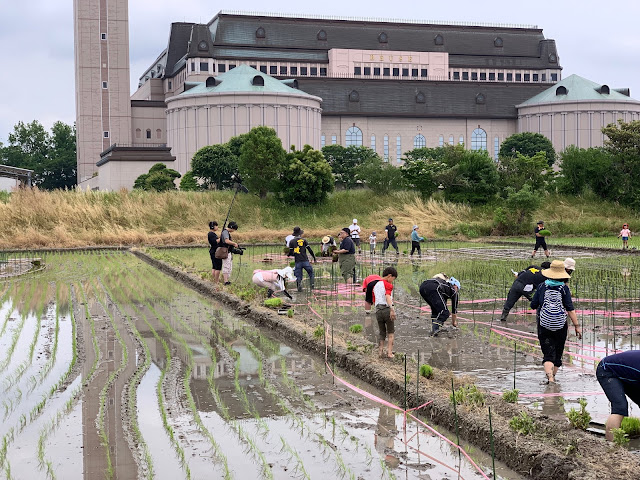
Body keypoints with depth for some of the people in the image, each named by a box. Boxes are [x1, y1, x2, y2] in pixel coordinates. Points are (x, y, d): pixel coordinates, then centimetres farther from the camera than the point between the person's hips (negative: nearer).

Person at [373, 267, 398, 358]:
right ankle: (389, 352, -2)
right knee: (390, 333, 6)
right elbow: (388, 296, -22)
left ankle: (380, 350, 3)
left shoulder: (375, 285, 19)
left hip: (378, 310, 5)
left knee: (382, 333, 15)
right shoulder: (388, 285, -3)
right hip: (387, 309, -5)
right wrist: (392, 308, -34)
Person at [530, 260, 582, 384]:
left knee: (548, 354, -3)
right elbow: (570, 309, -9)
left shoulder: (542, 286, -1)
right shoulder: (564, 288, -5)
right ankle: (553, 377, 29)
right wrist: (577, 326, -7)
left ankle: (550, 377, -23)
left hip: (544, 326, 0)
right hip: (560, 326, 0)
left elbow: (533, 305, 2)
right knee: (558, 353, 18)